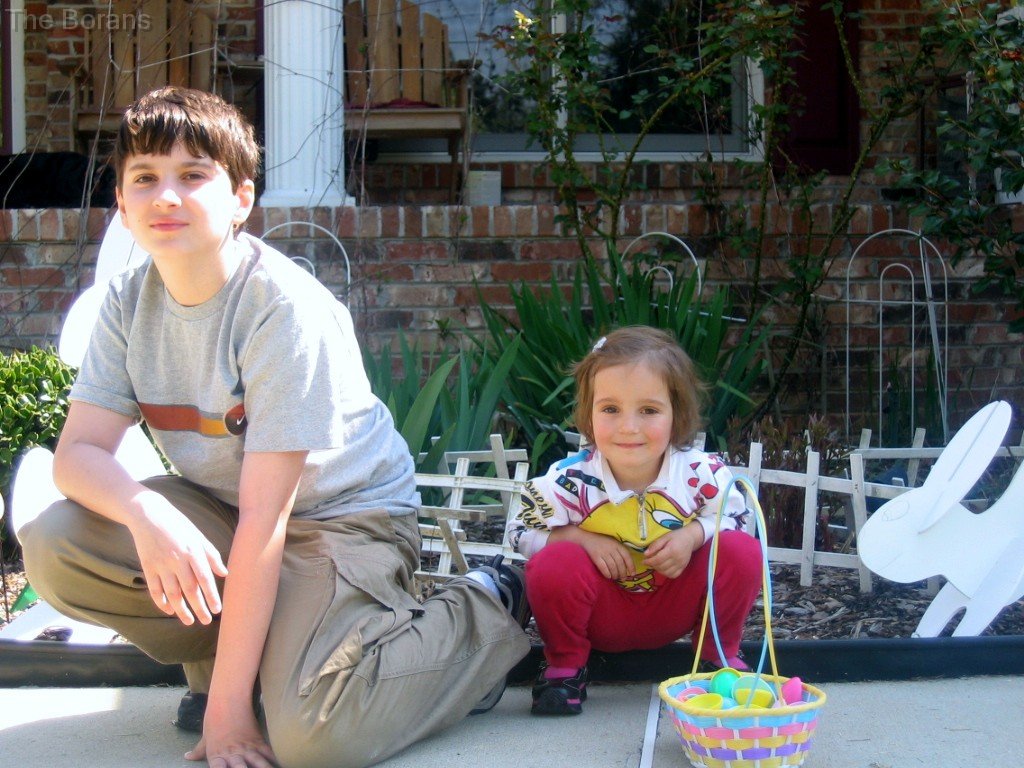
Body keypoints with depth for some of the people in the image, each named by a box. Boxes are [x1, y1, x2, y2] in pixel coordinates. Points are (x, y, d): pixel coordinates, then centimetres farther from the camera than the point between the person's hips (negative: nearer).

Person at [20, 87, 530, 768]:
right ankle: (227, 648, 5)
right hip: (218, 509, 6)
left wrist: (228, 709, -25)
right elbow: (79, 451, -10)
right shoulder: (129, 303, -5)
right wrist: (145, 511, -36)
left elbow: (265, 517, -27)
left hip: (345, 514, -6)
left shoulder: (284, 308, -25)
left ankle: (487, 610, -1)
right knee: (54, 548, -17)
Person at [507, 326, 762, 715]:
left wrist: (695, 533, -22)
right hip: (603, 616, -1)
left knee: (742, 551, -21)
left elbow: (735, 518, -1)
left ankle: (720, 655, 6)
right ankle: (564, 666, -2)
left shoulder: (702, 474, -17)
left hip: (675, 607, 2)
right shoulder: (569, 480, -21)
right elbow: (522, 532, -8)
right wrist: (581, 538, -25)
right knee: (553, 563, -31)